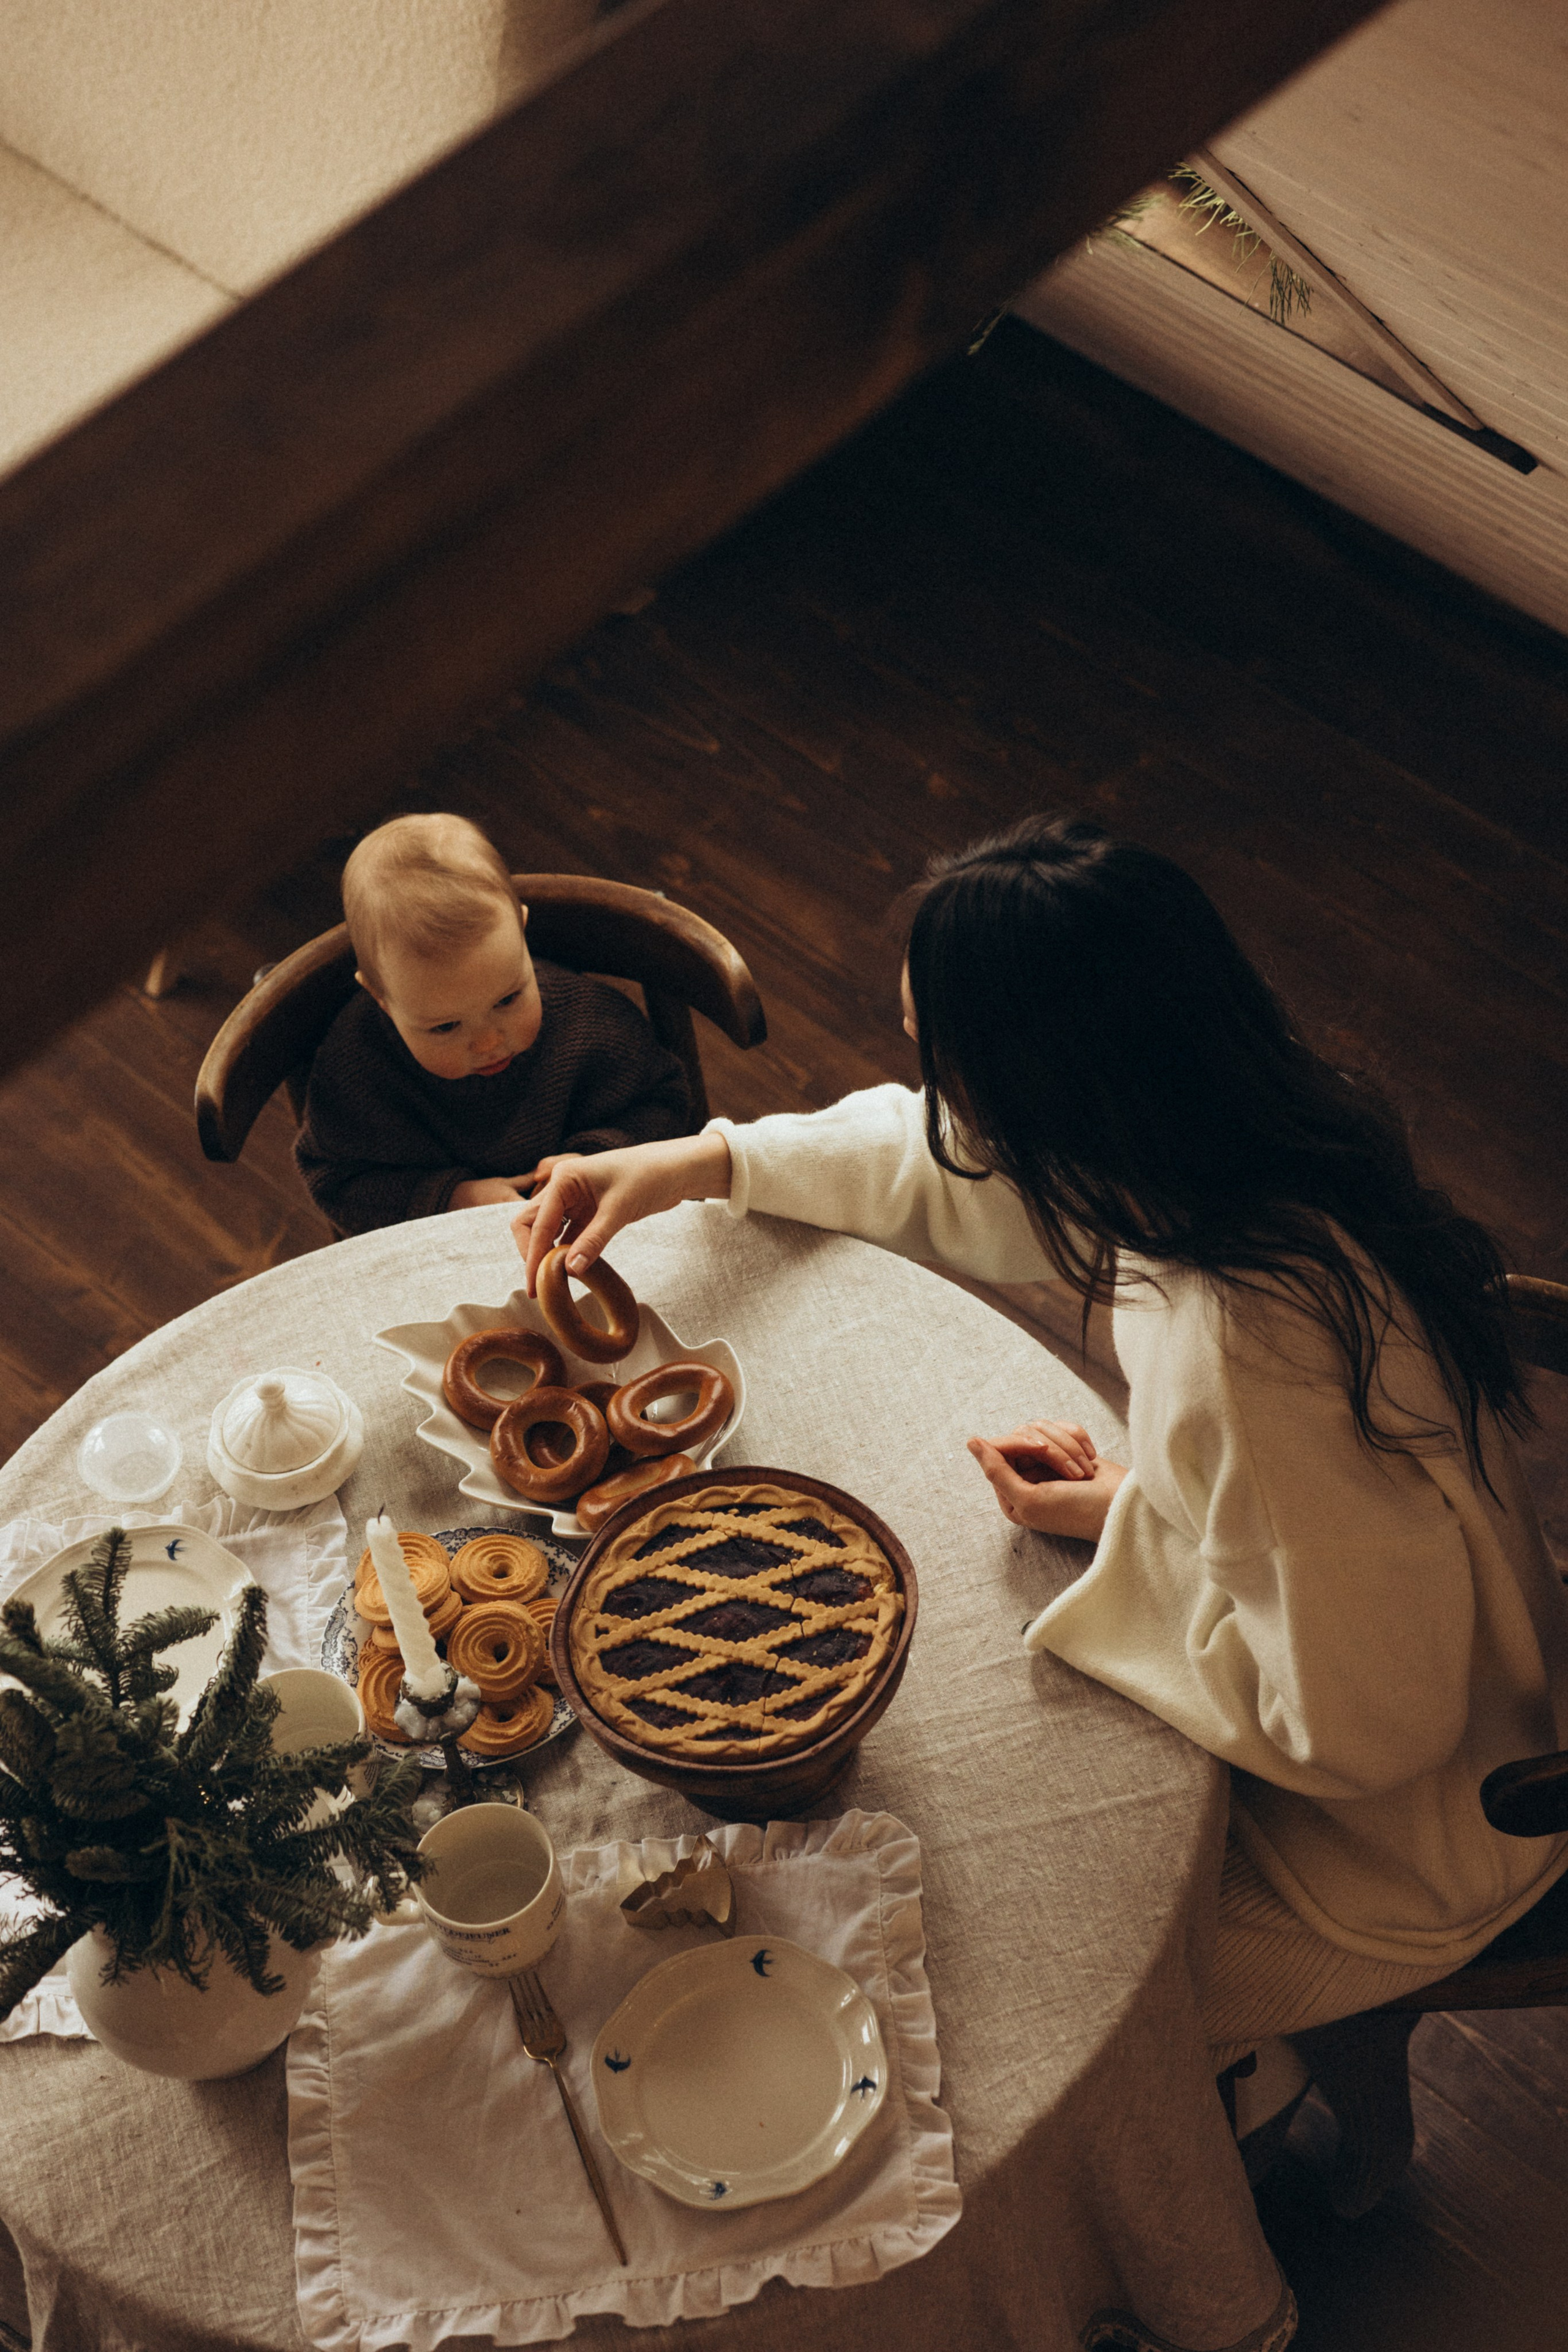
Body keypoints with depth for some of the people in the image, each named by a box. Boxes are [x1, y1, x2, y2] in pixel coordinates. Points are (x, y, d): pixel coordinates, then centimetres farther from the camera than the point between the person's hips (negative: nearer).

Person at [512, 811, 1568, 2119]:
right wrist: (701, 1162, 7)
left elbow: (1353, 1729, -30)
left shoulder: (1248, 1354, -42)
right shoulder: (1238, 1141, -15)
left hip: (1390, 1860, -7)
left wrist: (1122, 1524, -20)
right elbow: (968, 1171, 6)